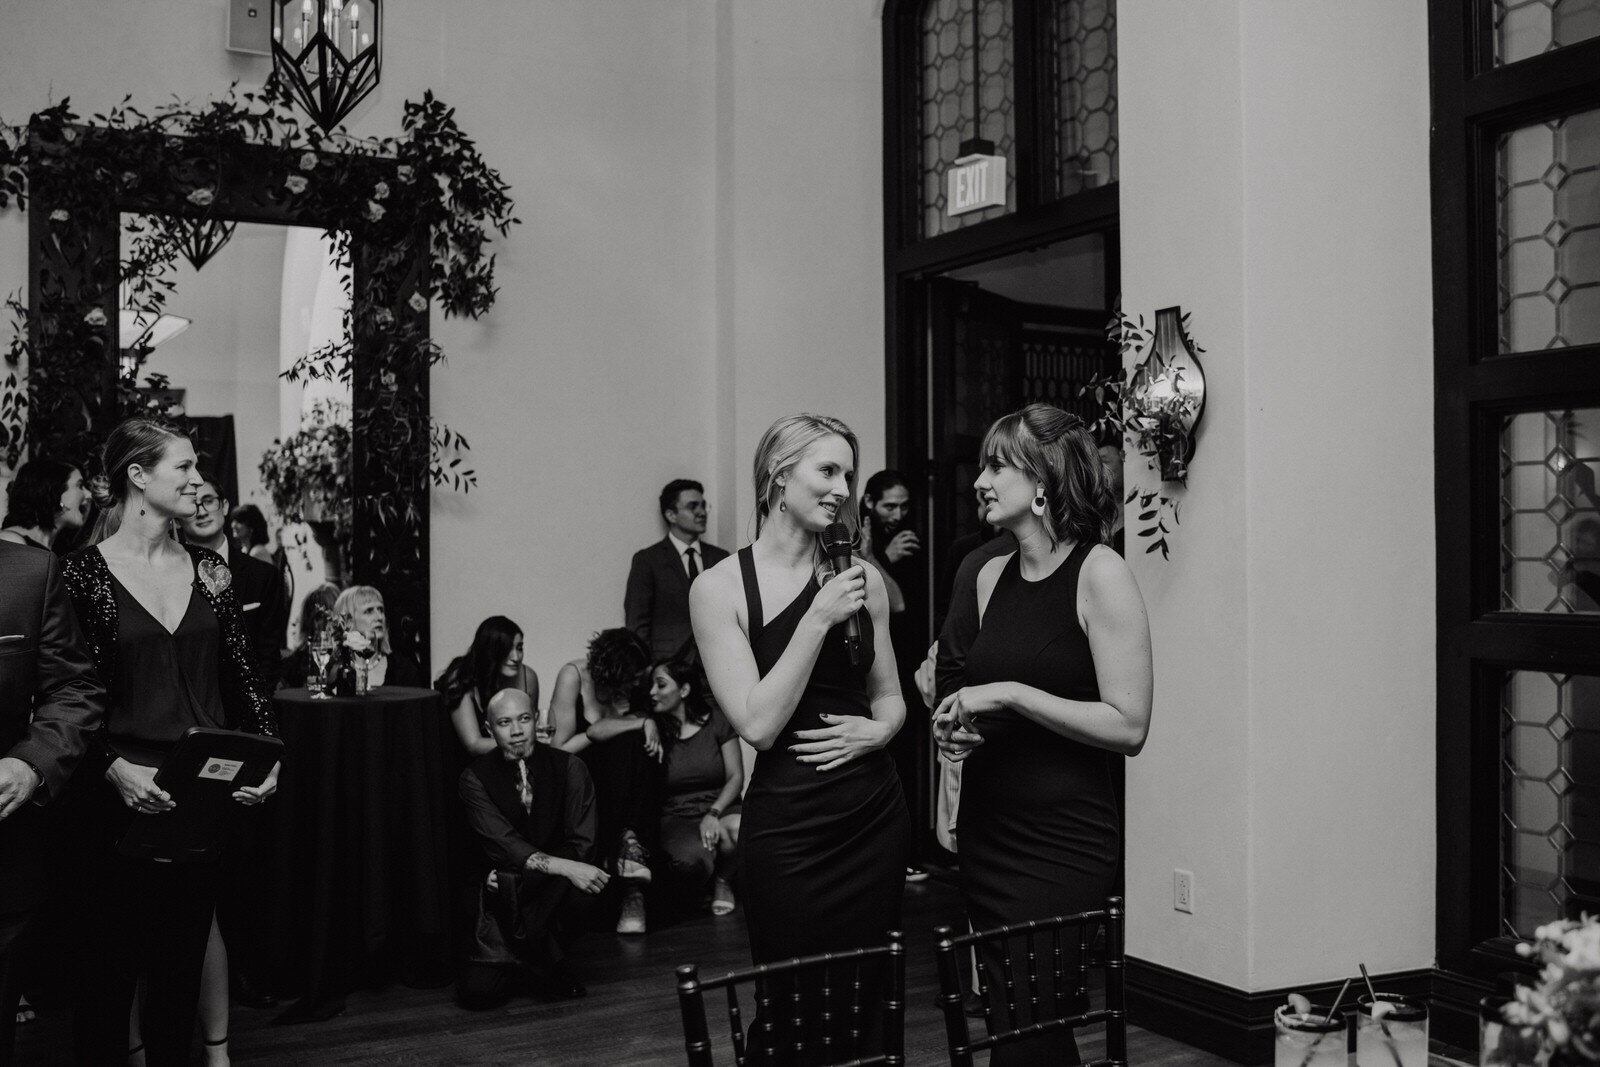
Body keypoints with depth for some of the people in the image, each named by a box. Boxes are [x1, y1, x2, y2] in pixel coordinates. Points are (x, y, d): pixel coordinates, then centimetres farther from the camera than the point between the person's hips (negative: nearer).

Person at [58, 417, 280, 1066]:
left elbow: (241, 676, 8)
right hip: (120, 799, -4)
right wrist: (115, 767, -21)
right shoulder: (83, 573, -6)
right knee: (113, 961, 6)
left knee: (185, 958, 12)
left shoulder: (208, 571, 8)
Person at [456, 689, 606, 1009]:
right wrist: (565, 867, -32)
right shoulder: (476, 777, -5)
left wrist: (511, 876, -20)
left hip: (554, 890, 0)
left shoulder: (568, 767, -4)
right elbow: (502, 844, -17)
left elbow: (581, 844, -11)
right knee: (477, 992, -16)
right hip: (504, 898, 0)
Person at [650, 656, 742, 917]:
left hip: (719, 808, 1)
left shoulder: (717, 721, 3)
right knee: (691, 861, -37)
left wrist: (713, 814, -16)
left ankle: (722, 881, 0)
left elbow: (736, 777, -1)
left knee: (737, 828, -37)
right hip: (676, 818, -1)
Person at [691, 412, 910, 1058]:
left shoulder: (862, 578, 5)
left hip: (875, 817, 4)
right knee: (794, 1012, 5)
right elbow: (759, 724, -13)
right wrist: (819, 618, -16)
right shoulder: (720, 588, -6)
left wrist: (877, 730, -6)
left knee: (870, 1002, 9)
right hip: (787, 828, -4)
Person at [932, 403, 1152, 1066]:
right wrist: (958, 730, 3)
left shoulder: (1098, 573, -10)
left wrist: (1008, 695, -17)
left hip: (1061, 841, -6)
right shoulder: (992, 575, 9)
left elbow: (1128, 727, -15)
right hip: (987, 831, 7)